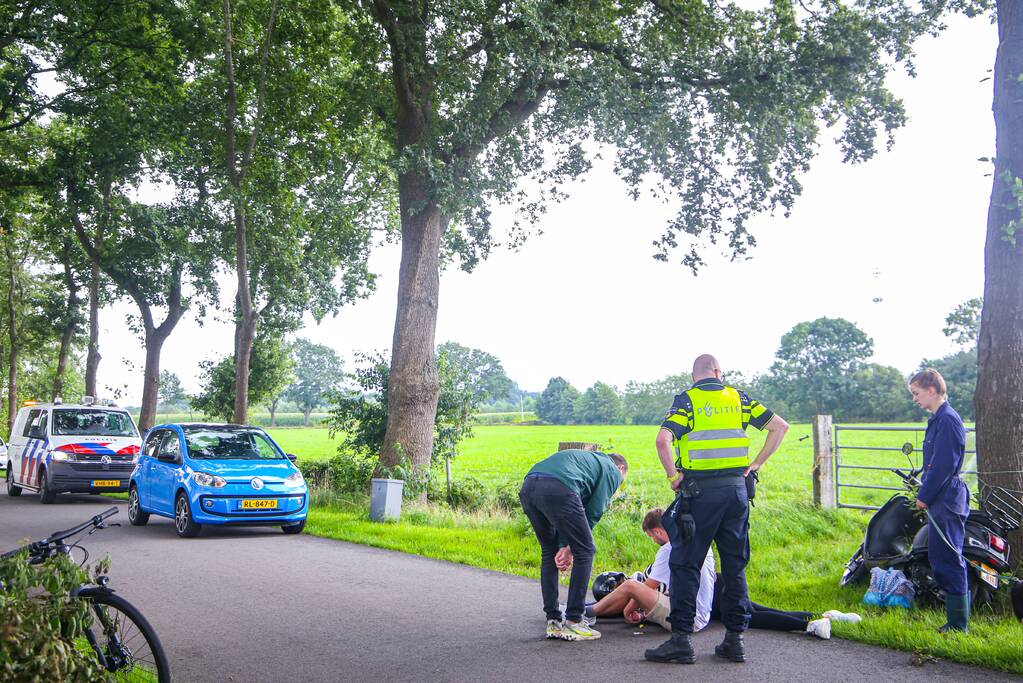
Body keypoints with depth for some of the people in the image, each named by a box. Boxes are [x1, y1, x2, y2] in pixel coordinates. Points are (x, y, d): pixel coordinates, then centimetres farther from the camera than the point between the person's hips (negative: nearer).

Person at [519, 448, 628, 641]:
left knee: (549, 553, 22)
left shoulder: (590, 458, 40)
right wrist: (570, 547, 17)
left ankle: (553, 622, 23)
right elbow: (594, 512, 11)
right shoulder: (612, 471, 20)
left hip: (528, 487, 8)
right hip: (558, 489, -8)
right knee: (584, 552, 8)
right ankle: (573, 623, 9)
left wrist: (564, 546, 24)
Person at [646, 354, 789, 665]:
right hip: (737, 489, 4)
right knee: (735, 567, 12)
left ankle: (681, 639, 1)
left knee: (685, 565, 2)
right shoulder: (738, 398, 11)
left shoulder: (686, 400, -1)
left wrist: (673, 477, -6)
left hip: (700, 492, -4)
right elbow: (780, 426, 11)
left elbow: (663, 440, -17)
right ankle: (734, 639, 14)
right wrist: (756, 464, 11)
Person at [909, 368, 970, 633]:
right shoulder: (939, 419, 15)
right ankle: (957, 618, 22)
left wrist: (924, 496, -15)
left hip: (946, 501, -11)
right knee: (939, 559, 15)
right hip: (939, 500, 11)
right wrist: (924, 493, 16)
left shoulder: (948, 420, -16)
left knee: (948, 560, -6)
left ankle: (958, 624, -1)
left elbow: (944, 464, -21)